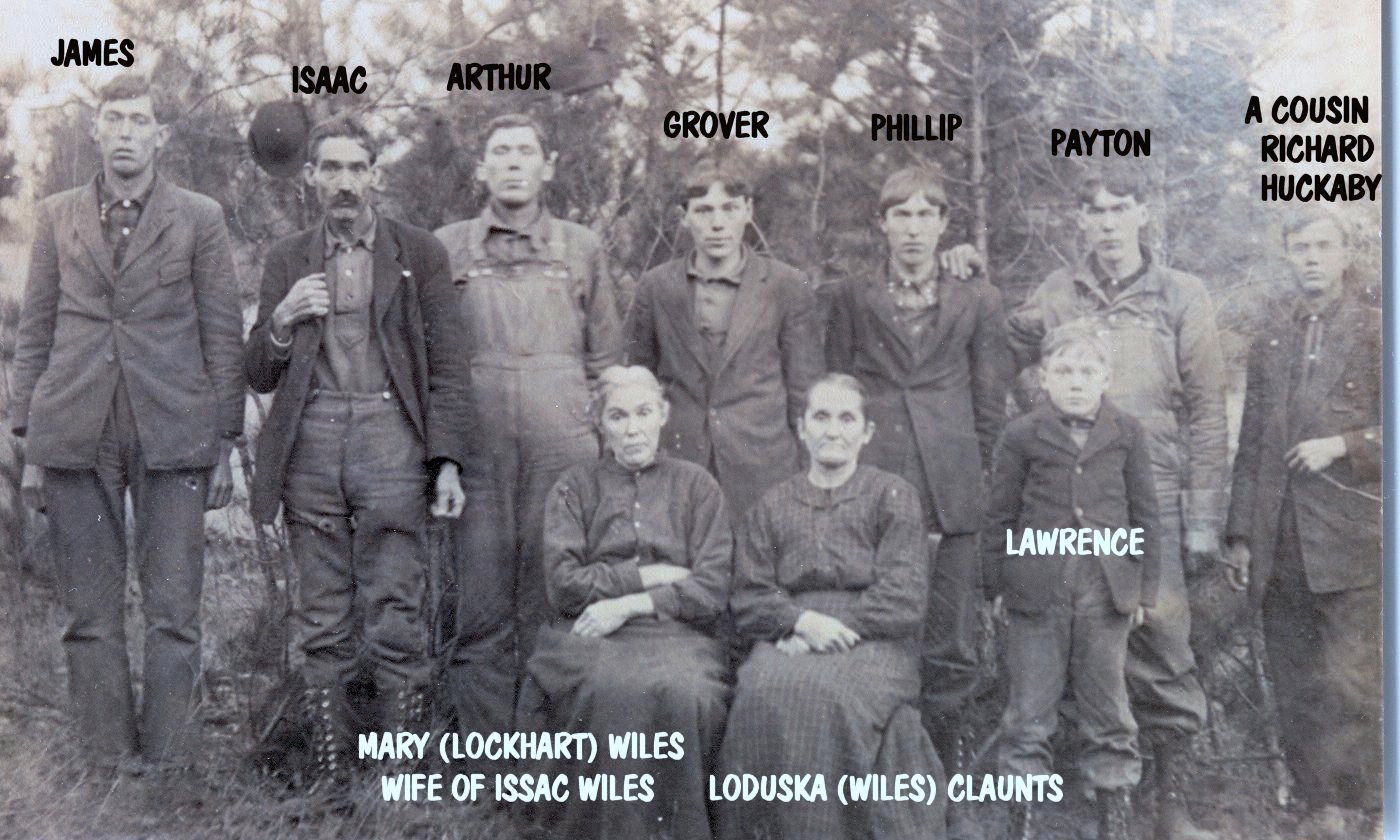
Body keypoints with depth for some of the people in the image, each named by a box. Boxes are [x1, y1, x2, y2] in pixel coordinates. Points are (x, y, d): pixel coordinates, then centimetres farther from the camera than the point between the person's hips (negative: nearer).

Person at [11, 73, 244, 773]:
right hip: (76, 433, 2)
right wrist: (29, 445, 6)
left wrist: (224, 445, 0)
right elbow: (33, 333, 12)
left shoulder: (199, 218, 6)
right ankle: (104, 756, 14)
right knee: (90, 611, 5)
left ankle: (165, 756, 8)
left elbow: (224, 334, 5)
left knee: (174, 609, -1)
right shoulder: (57, 216, 13)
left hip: (172, 433, -2)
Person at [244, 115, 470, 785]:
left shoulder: (418, 253, 7)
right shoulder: (287, 260, 14)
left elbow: (446, 367, 5)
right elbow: (259, 377, 14)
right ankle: (327, 774, 13)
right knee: (322, 624, 6)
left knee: (395, 623, -4)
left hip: (390, 443, -2)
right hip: (311, 446, 3)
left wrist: (448, 461, -4)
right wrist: (283, 320, -6)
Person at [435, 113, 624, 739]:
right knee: (480, 611, -1)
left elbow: (607, 361, 15)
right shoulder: (446, 249, 12)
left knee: (555, 606, 0)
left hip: (562, 447, 0)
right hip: (477, 447, 0)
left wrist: (605, 442, 7)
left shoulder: (582, 249, 14)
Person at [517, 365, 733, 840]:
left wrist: (628, 605, -8)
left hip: (676, 630, 0)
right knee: (612, 690, -34)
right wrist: (651, 576, -3)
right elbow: (564, 585, 1)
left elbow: (712, 590, 3)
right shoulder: (575, 489, 15)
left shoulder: (696, 486, 14)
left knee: (686, 693, -33)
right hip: (590, 638, 0)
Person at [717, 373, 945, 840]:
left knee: (837, 696, -35)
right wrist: (804, 621, -10)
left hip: (874, 641, -2)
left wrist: (832, 630, -11)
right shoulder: (773, 505, 19)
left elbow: (904, 600, -1)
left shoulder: (894, 496, 10)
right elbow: (748, 600, 10)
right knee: (763, 692, -31)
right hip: (792, 640, 2)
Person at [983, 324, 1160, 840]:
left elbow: (1145, 514, 7)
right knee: (1030, 710, 5)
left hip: (1107, 591, 1)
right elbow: (1000, 517, 4)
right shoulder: (1022, 436, 0)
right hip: (1037, 589, -1)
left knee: (1107, 706, 10)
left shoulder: (1127, 435, 3)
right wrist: (998, 585, 3)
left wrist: (1144, 589, 6)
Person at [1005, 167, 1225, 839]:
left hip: (1151, 501, -1)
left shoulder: (1180, 295, 6)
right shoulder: (1055, 295, 8)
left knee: (1163, 650, -2)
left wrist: (1203, 518, -1)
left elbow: (1205, 410, 4)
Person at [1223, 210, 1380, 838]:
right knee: (1295, 689, 8)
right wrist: (1241, 533, 12)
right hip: (1281, 545, 4)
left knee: (1347, 685, -9)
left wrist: (1343, 445, -13)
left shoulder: (1376, 330, 3)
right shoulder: (1270, 339, 15)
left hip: (1350, 541, -4)